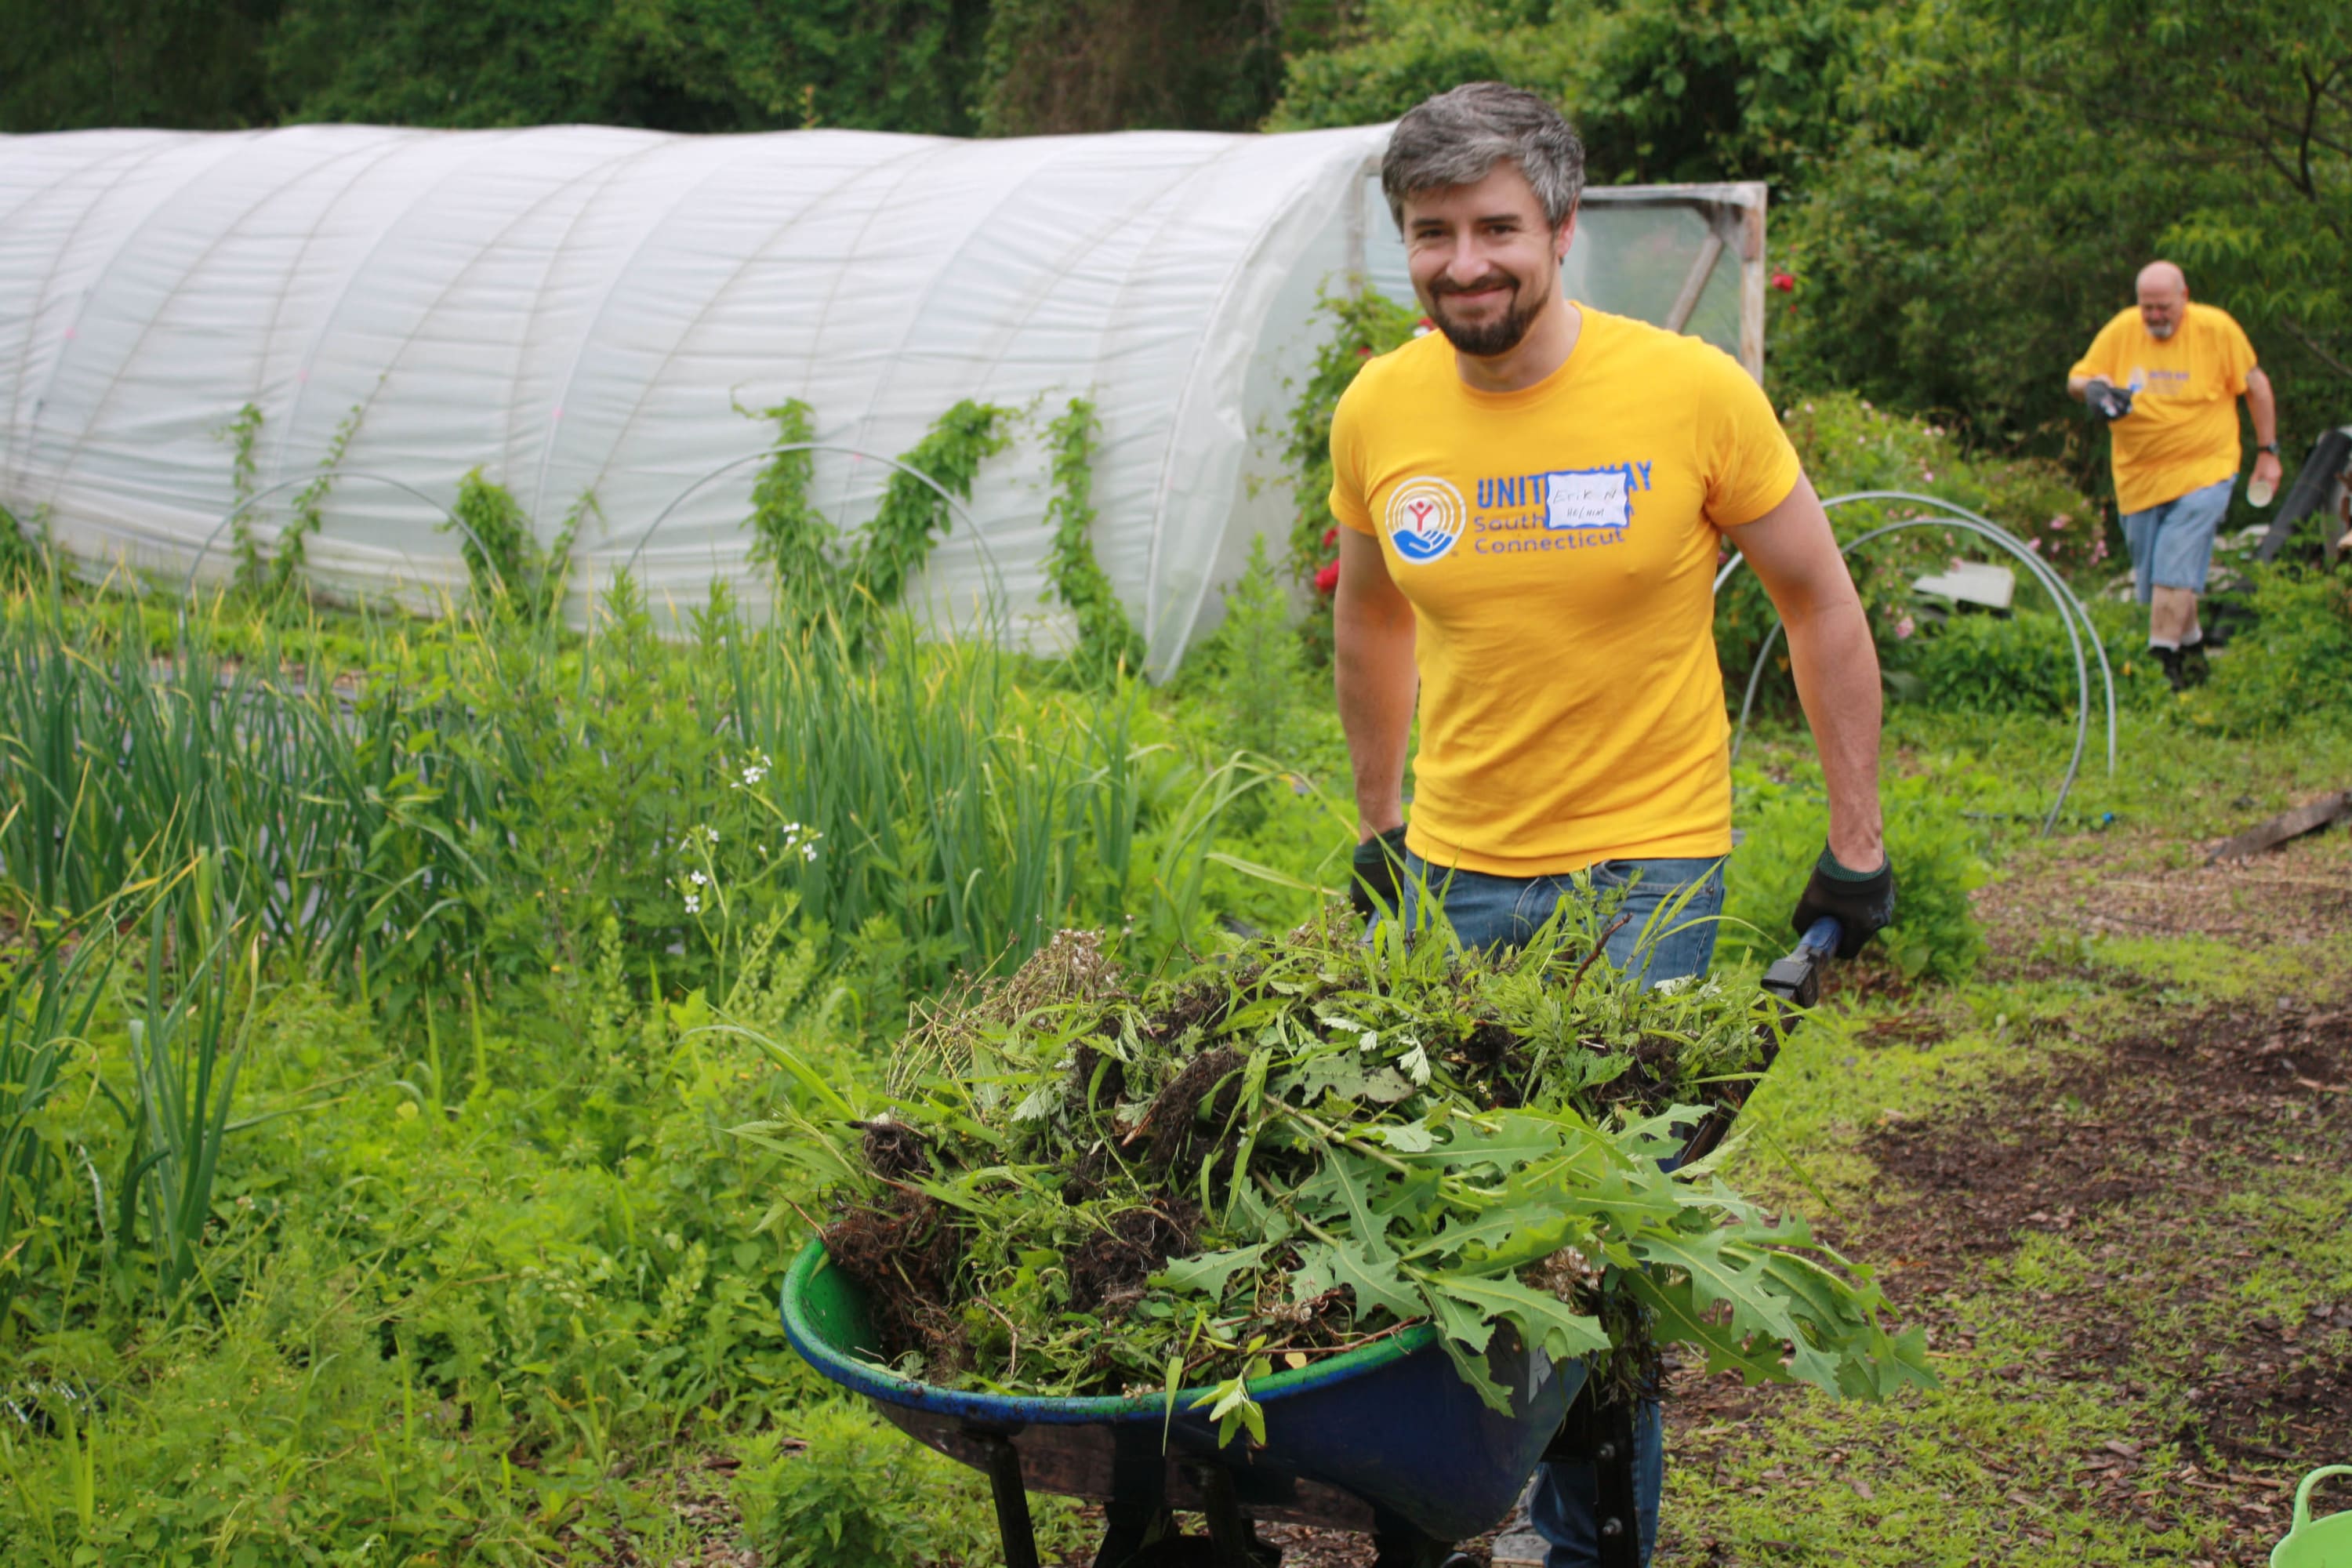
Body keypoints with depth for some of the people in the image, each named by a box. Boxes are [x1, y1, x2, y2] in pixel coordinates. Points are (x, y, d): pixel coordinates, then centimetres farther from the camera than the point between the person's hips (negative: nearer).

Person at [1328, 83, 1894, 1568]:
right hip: (1454, 871, 4)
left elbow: (1822, 606, -2)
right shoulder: (1378, 414, -3)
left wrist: (1858, 844, -1)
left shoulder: (1693, 391, -13)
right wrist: (1378, 823, 21)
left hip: (1645, 872, -3)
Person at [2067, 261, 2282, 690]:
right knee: (2151, 576, 10)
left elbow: (2255, 386, 4)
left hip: (2202, 472, -4)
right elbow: (2076, 378, 7)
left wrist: (2267, 452, 4)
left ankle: (2162, 661, -17)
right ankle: (2191, 646, 31)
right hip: (2138, 475, 4)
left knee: (2174, 571, -16)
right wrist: (2094, 388, -18)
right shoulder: (2121, 330, 0)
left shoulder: (2217, 329, -6)